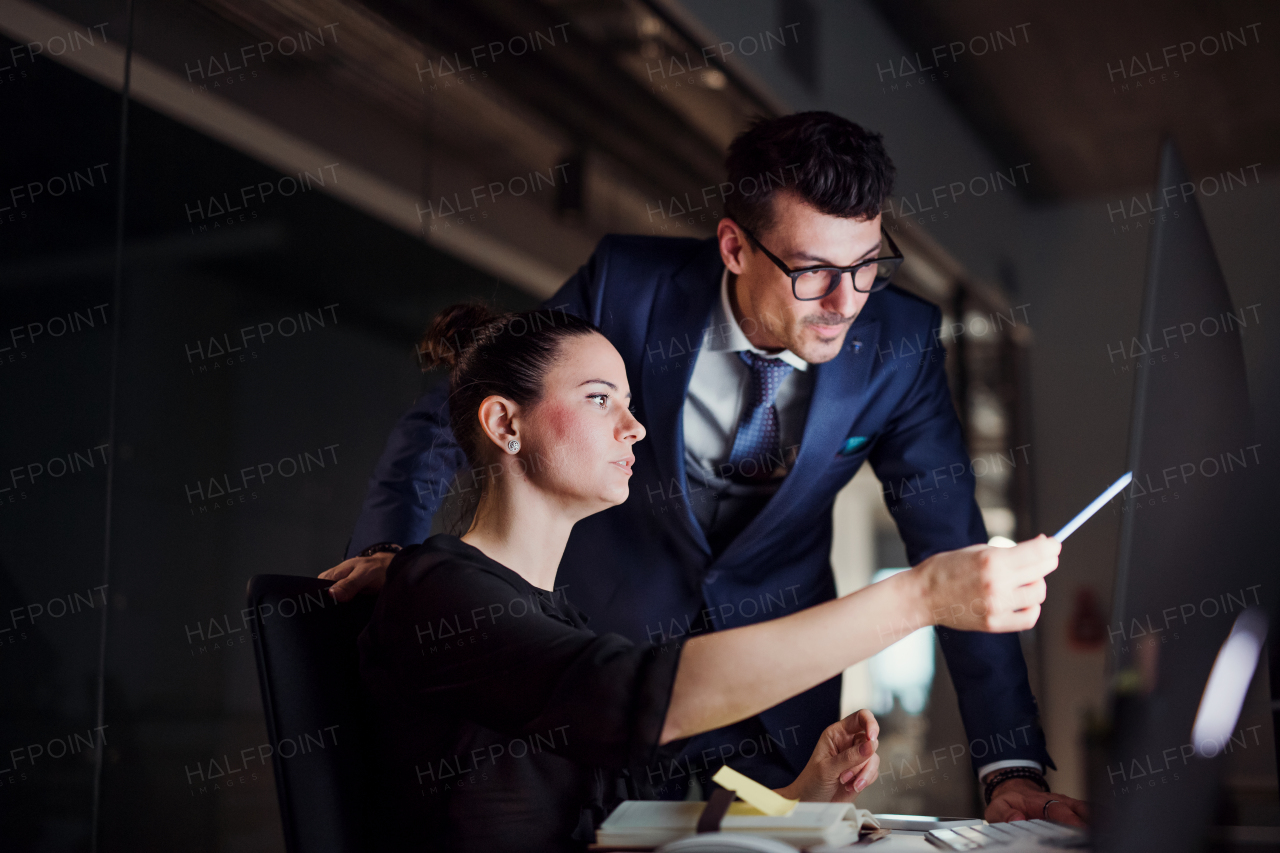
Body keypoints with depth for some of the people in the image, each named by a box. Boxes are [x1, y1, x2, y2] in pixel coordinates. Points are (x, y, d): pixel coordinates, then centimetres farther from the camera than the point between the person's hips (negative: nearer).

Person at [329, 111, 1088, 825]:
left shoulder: (899, 342, -18)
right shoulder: (627, 286, -22)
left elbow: (956, 555, -14)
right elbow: (451, 418, -10)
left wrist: (1013, 767, -18)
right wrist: (388, 547, -26)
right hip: (613, 642, -1)